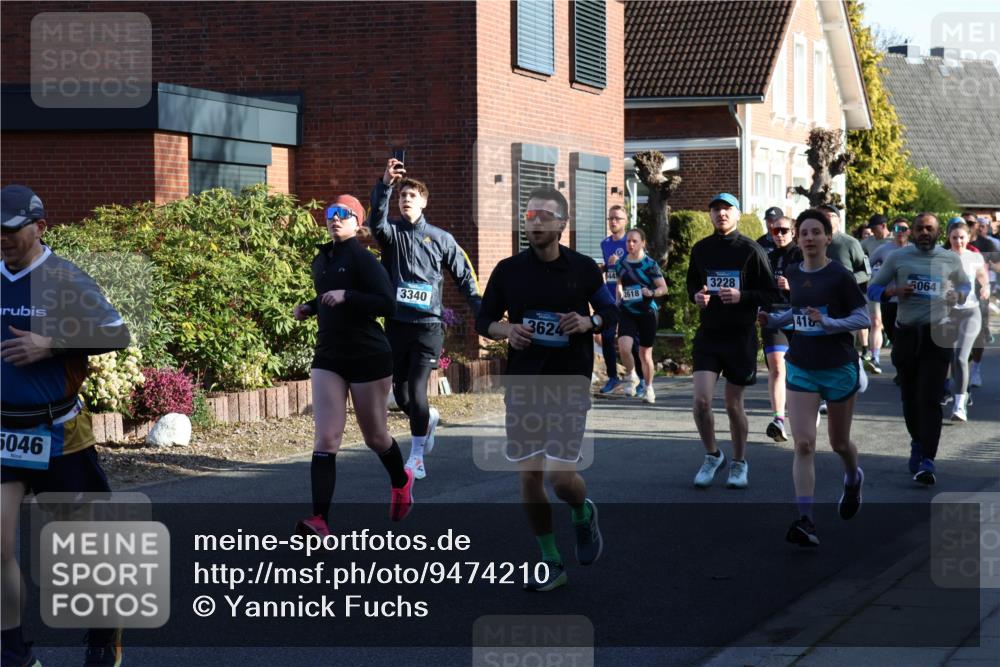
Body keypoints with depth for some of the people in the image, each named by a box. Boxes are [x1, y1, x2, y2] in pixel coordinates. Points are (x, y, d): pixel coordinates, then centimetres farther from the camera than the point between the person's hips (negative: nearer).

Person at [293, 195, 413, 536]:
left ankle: (401, 481, 44)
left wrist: (346, 296, -28)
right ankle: (320, 519, -19)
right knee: (325, 440, -10)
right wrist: (309, 308, 8)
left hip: (368, 357, -5)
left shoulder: (363, 259, -12)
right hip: (328, 358, 5)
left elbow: (388, 304, -20)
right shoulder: (321, 260, 10)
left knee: (374, 436, 12)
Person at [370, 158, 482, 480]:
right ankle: (428, 418, 41)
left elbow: (464, 275, 9)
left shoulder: (440, 238, 4)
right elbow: (377, 222, -20)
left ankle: (417, 458, -1)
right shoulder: (391, 233, 5)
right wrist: (385, 185, -34)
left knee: (416, 391, -11)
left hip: (428, 324, -2)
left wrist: (481, 311, 1)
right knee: (400, 394, 8)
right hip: (397, 324, 2)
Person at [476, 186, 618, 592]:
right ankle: (551, 563, 18)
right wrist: (506, 330, -12)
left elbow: (610, 311, 10)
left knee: (561, 476, -12)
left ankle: (584, 515, 24)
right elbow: (484, 321, 9)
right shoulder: (508, 270, 1)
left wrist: (589, 321, -12)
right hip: (522, 385, 2)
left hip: (569, 385, -2)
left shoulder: (583, 269, -1)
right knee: (529, 477, 2)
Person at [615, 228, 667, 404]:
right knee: (624, 347, -19)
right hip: (627, 313, 2)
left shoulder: (650, 265, -6)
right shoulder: (621, 264, 6)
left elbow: (664, 288, -4)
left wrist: (652, 293, -23)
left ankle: (649, 388, 25)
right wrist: (618, 302, 11)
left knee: (645, 353, 6)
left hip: (647, 312, -2)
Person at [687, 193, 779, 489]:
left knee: (734, 404, 7)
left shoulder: (751, 250, -5)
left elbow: (771, 295, -4)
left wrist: (742, 296, -20)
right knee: (701, 400, -10)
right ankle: (712, 456, 13)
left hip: (741, 335, -2)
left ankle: (739, 463, 26)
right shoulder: (700, 249, 5)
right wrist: (697, 296, -3)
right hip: (708, 333, 2)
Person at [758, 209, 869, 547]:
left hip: (839, 368, -3)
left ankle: (853, 478, 50)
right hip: (801, 369, 3)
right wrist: (772, 320, 3)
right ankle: (806, 522, -14)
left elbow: (863, 317, -10)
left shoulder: (841, 276, -11)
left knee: (839, 443, 14)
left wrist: (828, 322, -24)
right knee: (803, 444, -10)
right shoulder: (793, 275, 4)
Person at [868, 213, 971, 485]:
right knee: (909, 397, 10)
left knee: (929, 399, -12)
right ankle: (917, 443, 33)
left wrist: (958, 296, 0)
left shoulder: (951, 260, 7)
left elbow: (965, 285, 24)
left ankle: (927, 461, -16)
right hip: (906, 334, 2)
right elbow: (872, 289, 10)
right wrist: (894, 291, -11)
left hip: (937, 335, -2)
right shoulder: (898, 258, 6)